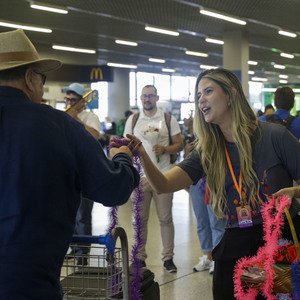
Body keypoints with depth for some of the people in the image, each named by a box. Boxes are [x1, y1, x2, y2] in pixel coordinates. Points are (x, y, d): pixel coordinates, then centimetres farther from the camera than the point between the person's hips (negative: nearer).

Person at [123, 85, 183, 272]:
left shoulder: (168, 119, 5)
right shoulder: (132, 120, 10)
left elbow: (179, 144, 5)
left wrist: (165, 149, -14)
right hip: (140, 175, 1)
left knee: (165, 218, 2)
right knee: (140, 218, 3)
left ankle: (168, 257, 10)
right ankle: (139, 257, 12)